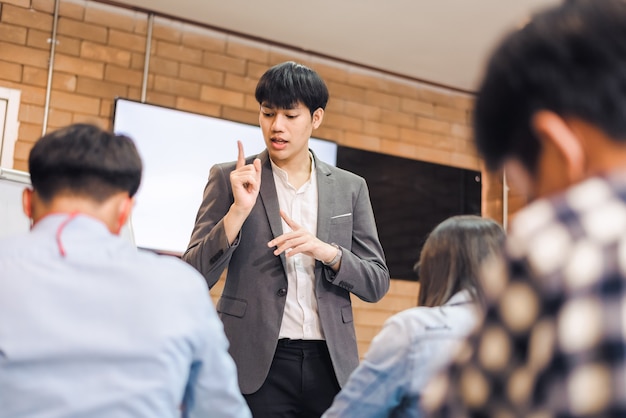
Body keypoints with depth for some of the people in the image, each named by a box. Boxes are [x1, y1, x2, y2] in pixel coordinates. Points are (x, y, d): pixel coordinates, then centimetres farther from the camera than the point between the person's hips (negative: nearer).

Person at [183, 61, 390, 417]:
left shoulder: (350, 188, 8)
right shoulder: (231, 179, 2)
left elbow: (377, 284, 7)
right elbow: (195, 276, -2)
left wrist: (327, 252, -11)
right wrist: (239, 211, -15)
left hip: (330, 363, 2)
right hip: (257, 363, -2)